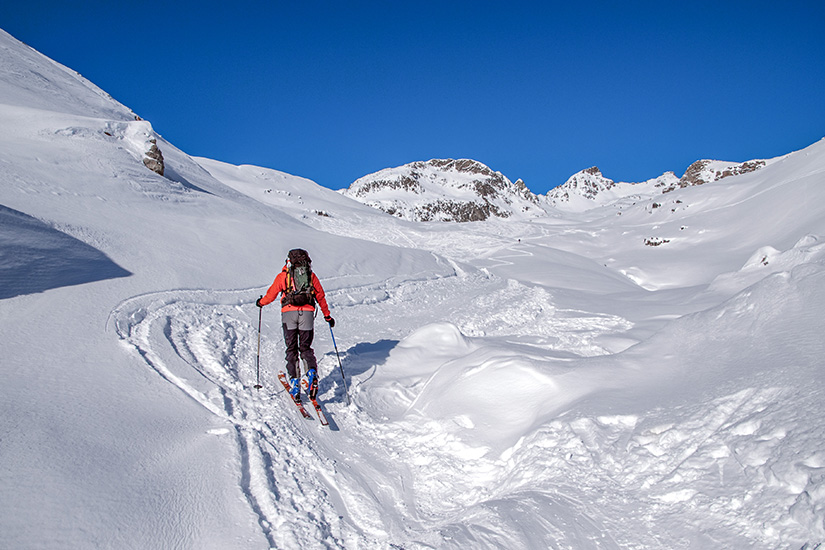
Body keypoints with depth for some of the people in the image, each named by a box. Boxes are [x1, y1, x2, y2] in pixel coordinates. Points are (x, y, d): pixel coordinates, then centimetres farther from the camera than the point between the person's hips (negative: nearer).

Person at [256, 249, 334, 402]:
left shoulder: (283, 275, 10)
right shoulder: (311, 276, 14)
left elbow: (271, 294, 13)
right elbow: (321, 296, 19)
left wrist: (261, 302, 34)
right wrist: (327, 316, 29)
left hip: (289, 312, -1)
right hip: (307, 313, 1)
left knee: (291, 349, 7)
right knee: (306, 347, 12)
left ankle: (294, 380, -3)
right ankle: (312, 372, -14)